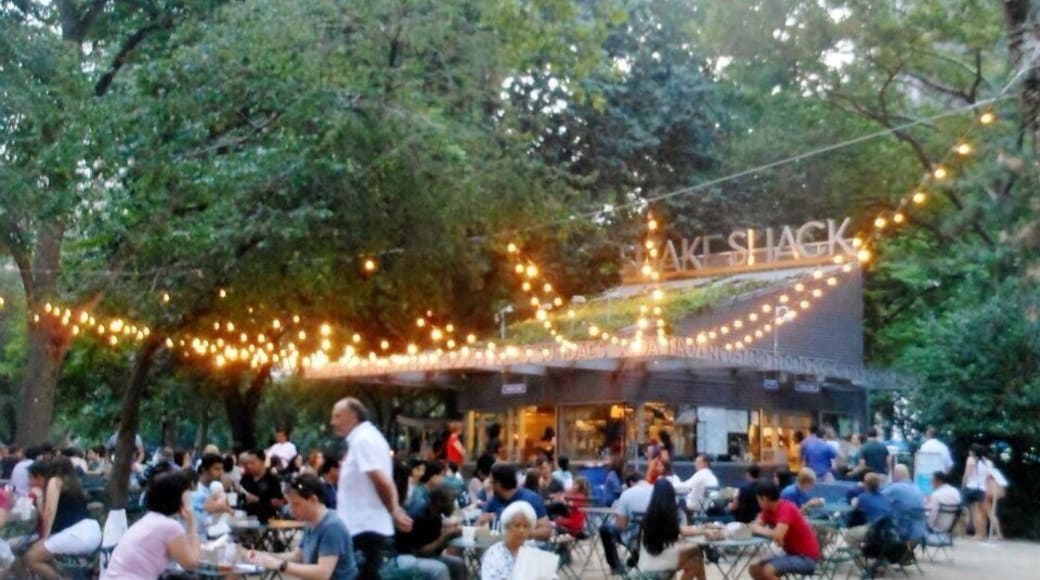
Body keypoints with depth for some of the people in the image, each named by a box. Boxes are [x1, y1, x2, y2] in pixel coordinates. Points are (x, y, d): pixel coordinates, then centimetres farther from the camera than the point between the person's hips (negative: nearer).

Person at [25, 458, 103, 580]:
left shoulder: (54, 481, 1)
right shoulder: (67, 480, 27)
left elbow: (50, 511, -11)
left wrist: (44, 537, -7)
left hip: (78, 532, -10)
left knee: (31, 558, -8)